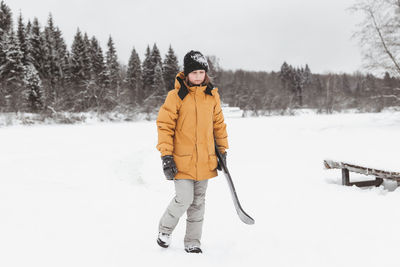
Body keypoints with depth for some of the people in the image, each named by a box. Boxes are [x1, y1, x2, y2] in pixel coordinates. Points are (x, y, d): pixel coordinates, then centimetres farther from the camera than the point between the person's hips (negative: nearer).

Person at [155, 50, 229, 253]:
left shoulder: (212, 95, 6)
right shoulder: (176, 96, -7)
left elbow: (218, 124, 16)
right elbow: (164, 125, -7)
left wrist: (222, 151, 14)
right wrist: (166, 156, -12)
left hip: (205, 160, 4)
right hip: (182, 160, -4)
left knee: (198, 202, 11)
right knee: (184, 199, -9)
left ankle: (192, 242, 25)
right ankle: (165, 229, 21)